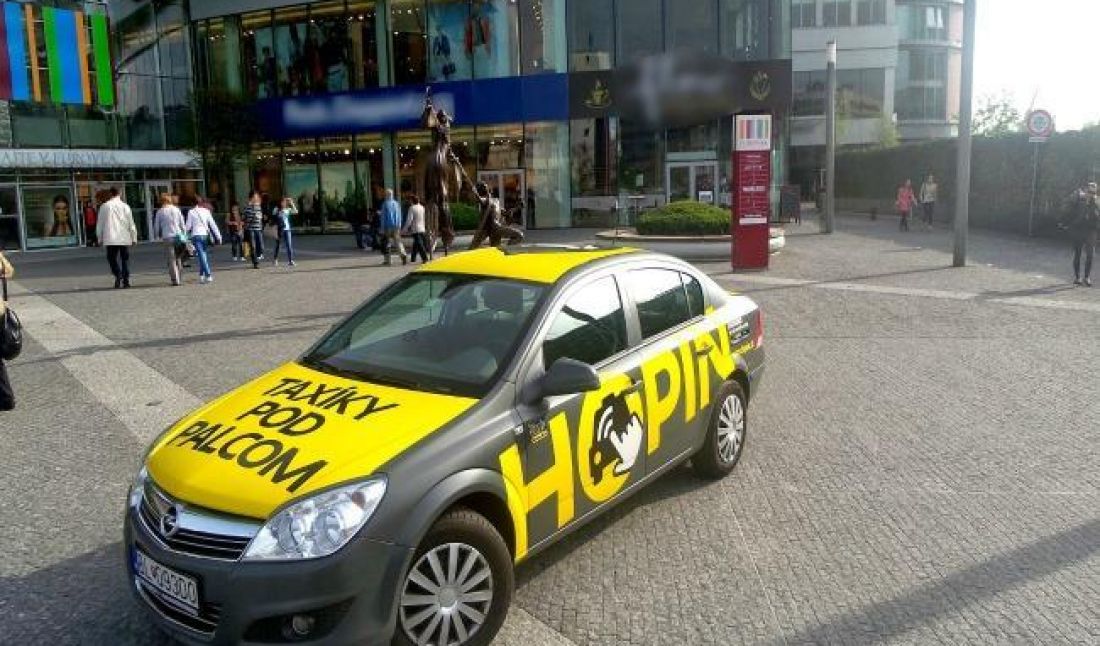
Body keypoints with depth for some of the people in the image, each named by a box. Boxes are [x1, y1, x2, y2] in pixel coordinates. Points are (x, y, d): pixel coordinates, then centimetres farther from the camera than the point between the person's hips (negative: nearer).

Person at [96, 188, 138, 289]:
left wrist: (100, 238, 12)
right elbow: (131, 224, 3)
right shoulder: (125, 206, 2)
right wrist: (134, 238, 10)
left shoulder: (104, 206, 1)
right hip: (124, 238, 1)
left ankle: (118, 276, -17)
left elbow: (100, 224, 4)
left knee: (112, 258, 5)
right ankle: (126, 281, 5)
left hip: (111, 239, -1)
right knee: (125, 259, 8)